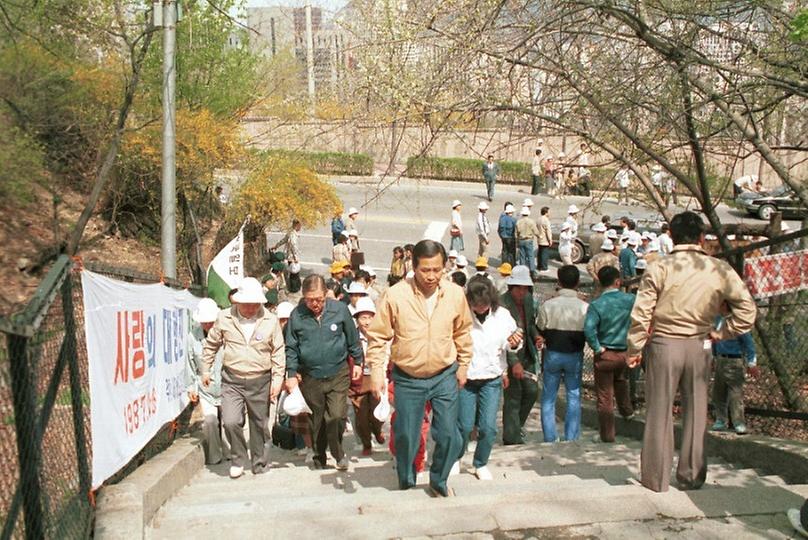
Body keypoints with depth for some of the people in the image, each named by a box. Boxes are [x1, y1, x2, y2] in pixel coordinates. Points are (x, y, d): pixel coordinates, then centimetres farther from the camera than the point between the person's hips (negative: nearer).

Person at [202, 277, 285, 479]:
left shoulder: (271, 321, -3)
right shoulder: (224, 318, -2)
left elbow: (278, 352, 3)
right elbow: (211, 345, 12)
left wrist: (277, 379, -2)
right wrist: (206, 370, 13)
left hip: (260, 382, 0)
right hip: (231, 381, 0)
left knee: (259, 424, 10)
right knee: (231, 422, -13)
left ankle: (260, 463, 28)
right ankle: (238, 458, 12)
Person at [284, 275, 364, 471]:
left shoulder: (340, 309, -7)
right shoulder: (297, 315, -5)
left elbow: (353, 339, 6)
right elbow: (291, 348, 3)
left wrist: (358, 362, 12)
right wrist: (291, 374, -1)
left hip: (338, 374, -1)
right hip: (310, 377, 1)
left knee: (337, 417, -10)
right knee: (315, 421, 11)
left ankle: (338, 453, 16)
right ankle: (319, 458, 31)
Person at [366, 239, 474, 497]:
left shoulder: (455, 294, -8)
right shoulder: (395, 295, -16)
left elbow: (463, 332, 9)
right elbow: (377, 336, -7)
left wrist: (463, 365, 11)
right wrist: (376, 372, -12)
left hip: (445, 376, 2)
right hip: (408, 379, -2)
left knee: (449, 435, 5)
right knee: (406, 436, 9)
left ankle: (438, 481, 32)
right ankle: (406, 483, 35)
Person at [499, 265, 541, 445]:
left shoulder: (528, 299, 4)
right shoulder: (502, 304, -20)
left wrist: (536, 336, -2)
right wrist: (514, 362, -28)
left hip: (526, 354, 7)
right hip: (510, 356, -7)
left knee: (532, 391, 10)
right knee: (513, 396, -1)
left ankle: (517, 425, 32)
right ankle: (512, 438, 11)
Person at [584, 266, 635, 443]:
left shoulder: (596, 304, -16)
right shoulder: (630, 300, -8)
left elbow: (589, 328, -28)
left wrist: (597, 348, -16)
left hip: (605, 354, -4)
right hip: (625, 352, 4)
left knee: (605, 396, 5)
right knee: (621, 381, 34)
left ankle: (607, 435, 11)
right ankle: (626, 410, 55)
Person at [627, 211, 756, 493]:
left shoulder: (659, 268, -8)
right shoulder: (719, 270, -3)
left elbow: (640, 315, -9)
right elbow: (747, 310, -2)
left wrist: (634, 349, 2)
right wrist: (718, 333, 8)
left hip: (664, 344, -2)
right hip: (699, 346, 2)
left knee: (659, 412, 7)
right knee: (695, 412, 14)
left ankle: (656, 478, 14)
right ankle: (691, 476, 23)